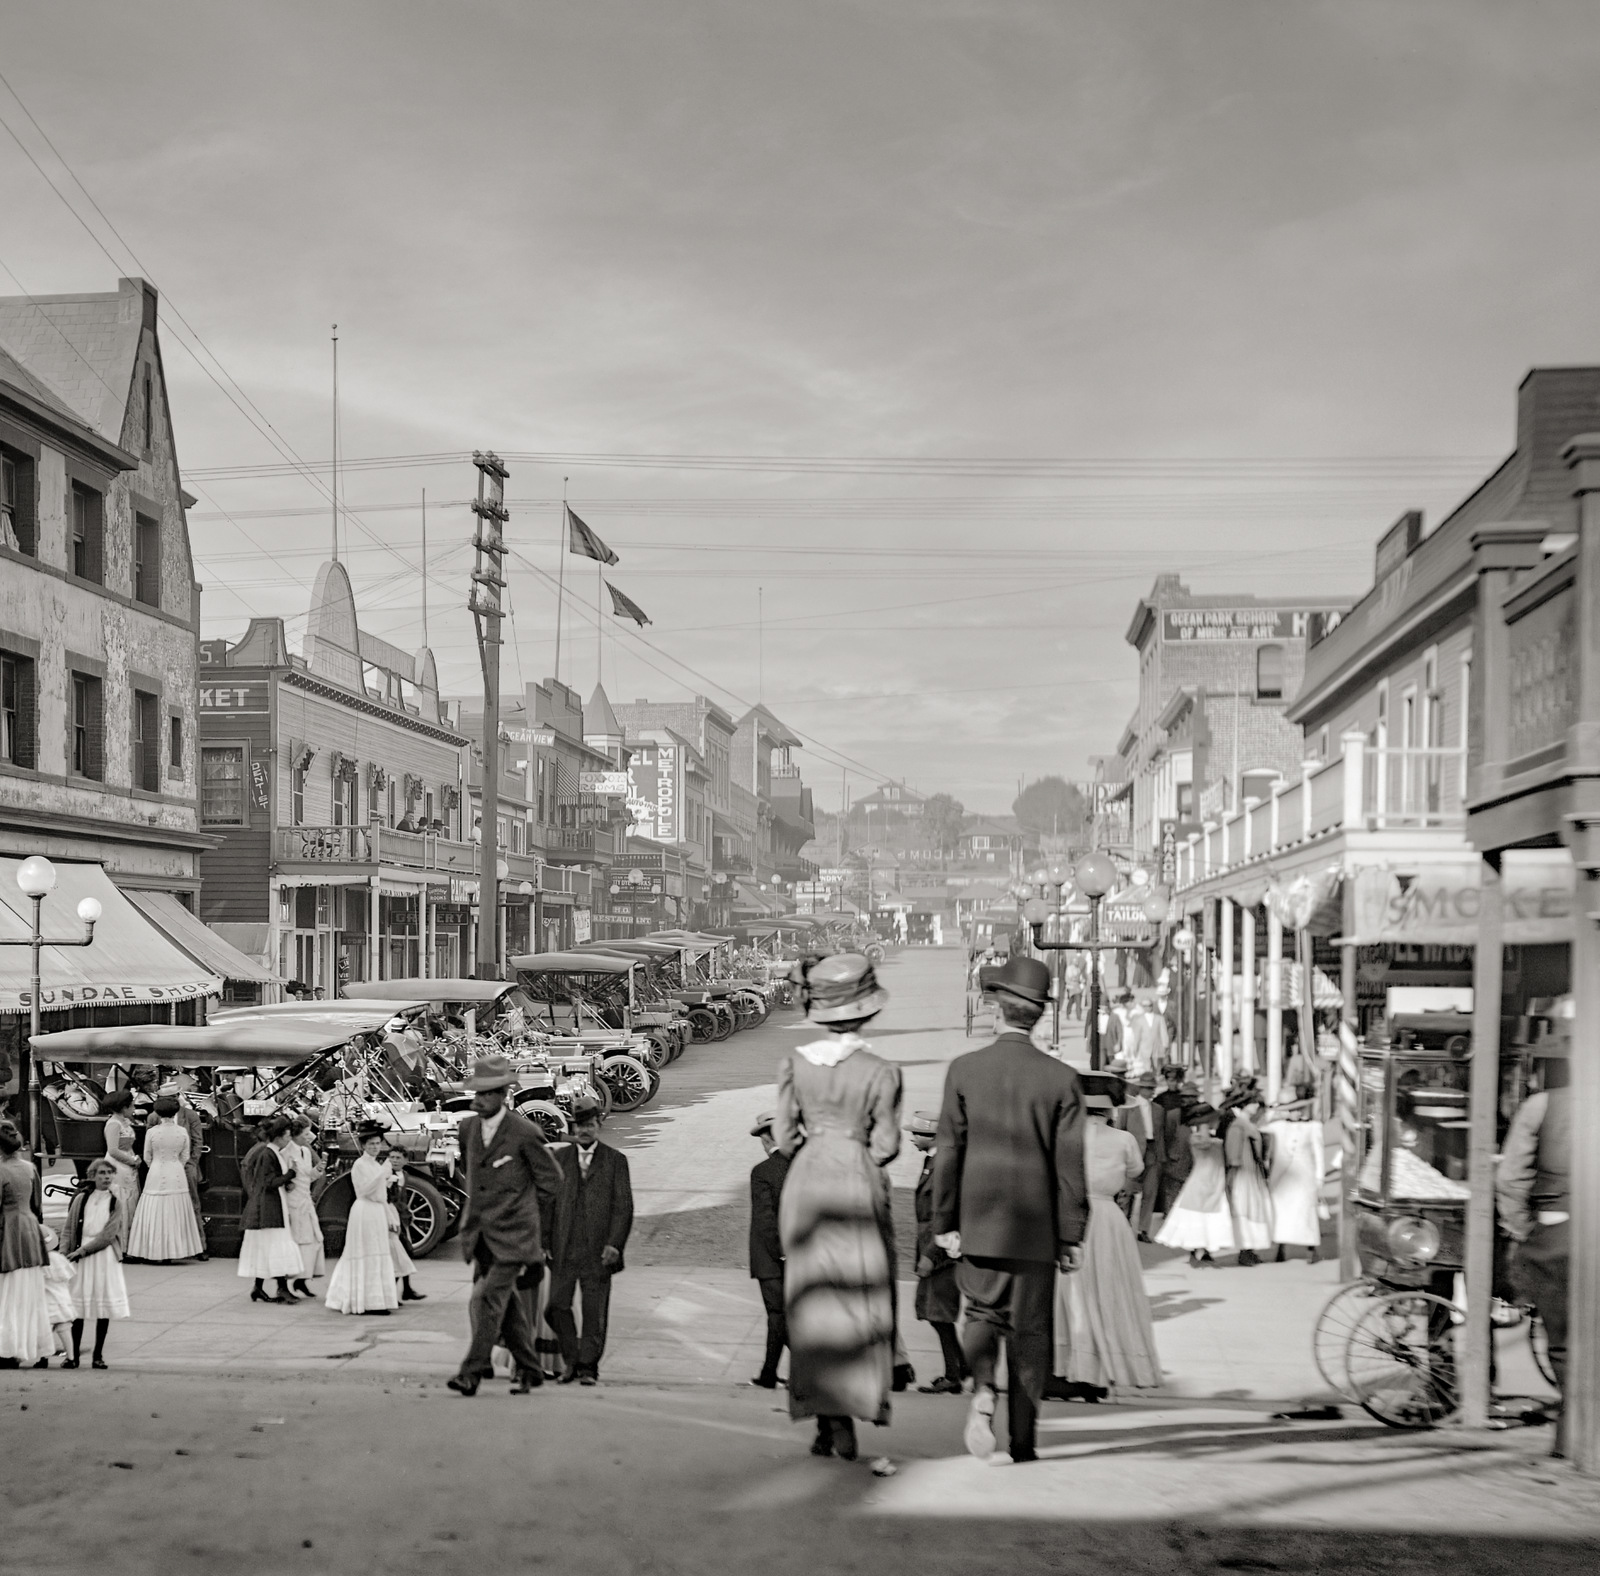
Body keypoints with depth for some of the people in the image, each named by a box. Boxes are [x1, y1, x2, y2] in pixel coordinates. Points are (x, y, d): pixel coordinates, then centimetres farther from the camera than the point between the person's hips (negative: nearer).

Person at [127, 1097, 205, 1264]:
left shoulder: (151, 1132, -8)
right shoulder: (182, 1132, -3)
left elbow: (147, 1157, 2)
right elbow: (185, 1156, 5)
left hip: (156, 1174, -2)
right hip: (177, 1175, 2)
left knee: (156, 1214, 5)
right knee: (175, 1214, 9)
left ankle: (156, 1253, 4)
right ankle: (173, 1250, 10)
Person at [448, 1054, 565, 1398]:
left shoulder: (525, 1134, -13)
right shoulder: (468, 1127, 4)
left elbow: (551, 1180, -1)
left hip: (513, 1235, -6)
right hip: (481, 1235, 6)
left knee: (490, 1299, -14)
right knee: (507, 1306, 11)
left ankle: (472, 1372, -11)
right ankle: (529, 1369, 22)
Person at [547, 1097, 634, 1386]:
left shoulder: (615, 1160, 5)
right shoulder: (559, 1157, 11)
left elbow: (623, 1207, 0)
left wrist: (614, 1244, -10)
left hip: (597, 1250, -2)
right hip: (563, 1248, 2)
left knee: (594, 1312, 1)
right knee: (557, 1306, -1)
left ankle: (588, 1367, 13)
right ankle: (570, 1360, 18)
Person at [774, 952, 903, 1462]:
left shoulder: (794, 1062, -3)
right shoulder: (882, 1073, -11)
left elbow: (783, 1135, 0)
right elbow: (885, 1146, -7)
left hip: (806, 1184, 3)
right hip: (858, 1186, -3)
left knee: (812, 1301, 11)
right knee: (860, 1301, 6)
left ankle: (823, 1416, 13)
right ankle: (847, 1413, -4)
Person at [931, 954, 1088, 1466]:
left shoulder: (963, 1069, -5)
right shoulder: (1061, 1079, -6)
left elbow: (949, 1150, -4)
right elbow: (1070, 1164, -5)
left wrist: (944, 1222, 3)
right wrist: (1072, 1235, 2)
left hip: (978, 1220, 0)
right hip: (1035, 1225, 0)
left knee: (982, 1312, 15)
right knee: (1030, 1331, 10)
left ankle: (982, 1390, -11)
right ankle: (1022, 1439, 13)